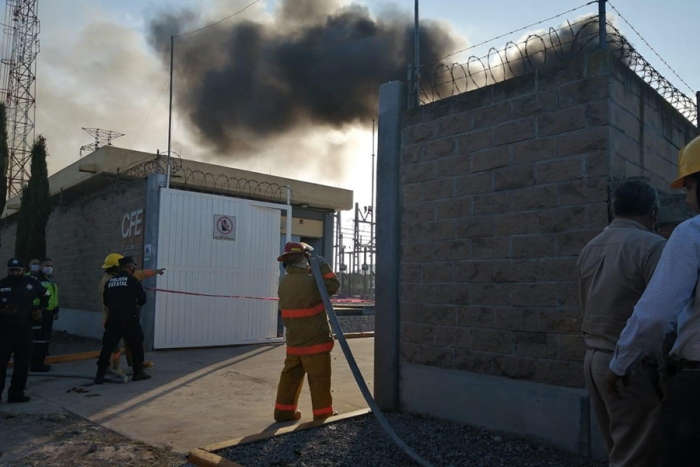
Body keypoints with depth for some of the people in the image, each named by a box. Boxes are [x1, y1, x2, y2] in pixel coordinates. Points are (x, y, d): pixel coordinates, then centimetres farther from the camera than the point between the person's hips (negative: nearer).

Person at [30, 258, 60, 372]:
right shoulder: (36, 278, -9)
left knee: (46, 338, 12)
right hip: (39, 312, -9)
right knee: (39, 338, -11)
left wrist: (56, 310, 24)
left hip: (49, 312, 9)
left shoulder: (52, 279, 20)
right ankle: (35, 364, -6)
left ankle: (40, 362, 20)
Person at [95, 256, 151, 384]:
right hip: (129, 320, -4)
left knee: (107, 347, 7)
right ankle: (138, 372, 15)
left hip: (113, 319, 4)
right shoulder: (132, 280, -5)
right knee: (137, 345, 10)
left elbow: (105, 301, 17)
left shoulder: (109, 282, 9)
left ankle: (100, 375, 5)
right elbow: (142, 299, -2)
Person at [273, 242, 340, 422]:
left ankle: (283, 411, 22)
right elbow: (333, 285, -10)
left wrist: (311, 271, 10)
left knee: (290, 376, 15)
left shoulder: (284, 283, 4)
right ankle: (323, 413, 14)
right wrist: (324, 266, -5)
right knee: (319, 379, 4)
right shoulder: (310, 281, -20)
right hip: (315, 342, -7)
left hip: (294, 342, 7)